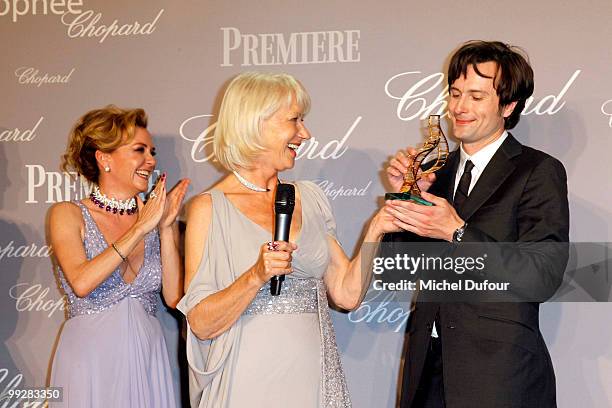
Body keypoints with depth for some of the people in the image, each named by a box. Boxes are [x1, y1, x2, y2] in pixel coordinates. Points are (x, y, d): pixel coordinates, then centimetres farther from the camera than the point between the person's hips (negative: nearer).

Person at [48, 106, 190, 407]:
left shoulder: (154, 217, 4)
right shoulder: (68, 215, -3)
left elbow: (175, 298, -3)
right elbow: (81, 283, -20)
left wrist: (166, 228, -9)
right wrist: (140, 228, -16)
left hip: (148, 356, 3)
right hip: (90, 357, -3)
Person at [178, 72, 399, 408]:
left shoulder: (309, 198, 9)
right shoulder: (209, 209, -7)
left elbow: (347, 294, 5)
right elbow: (202, 324, -11)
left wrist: (375, 230, -5)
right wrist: (256, 276, -24)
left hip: (316, 379, 5)